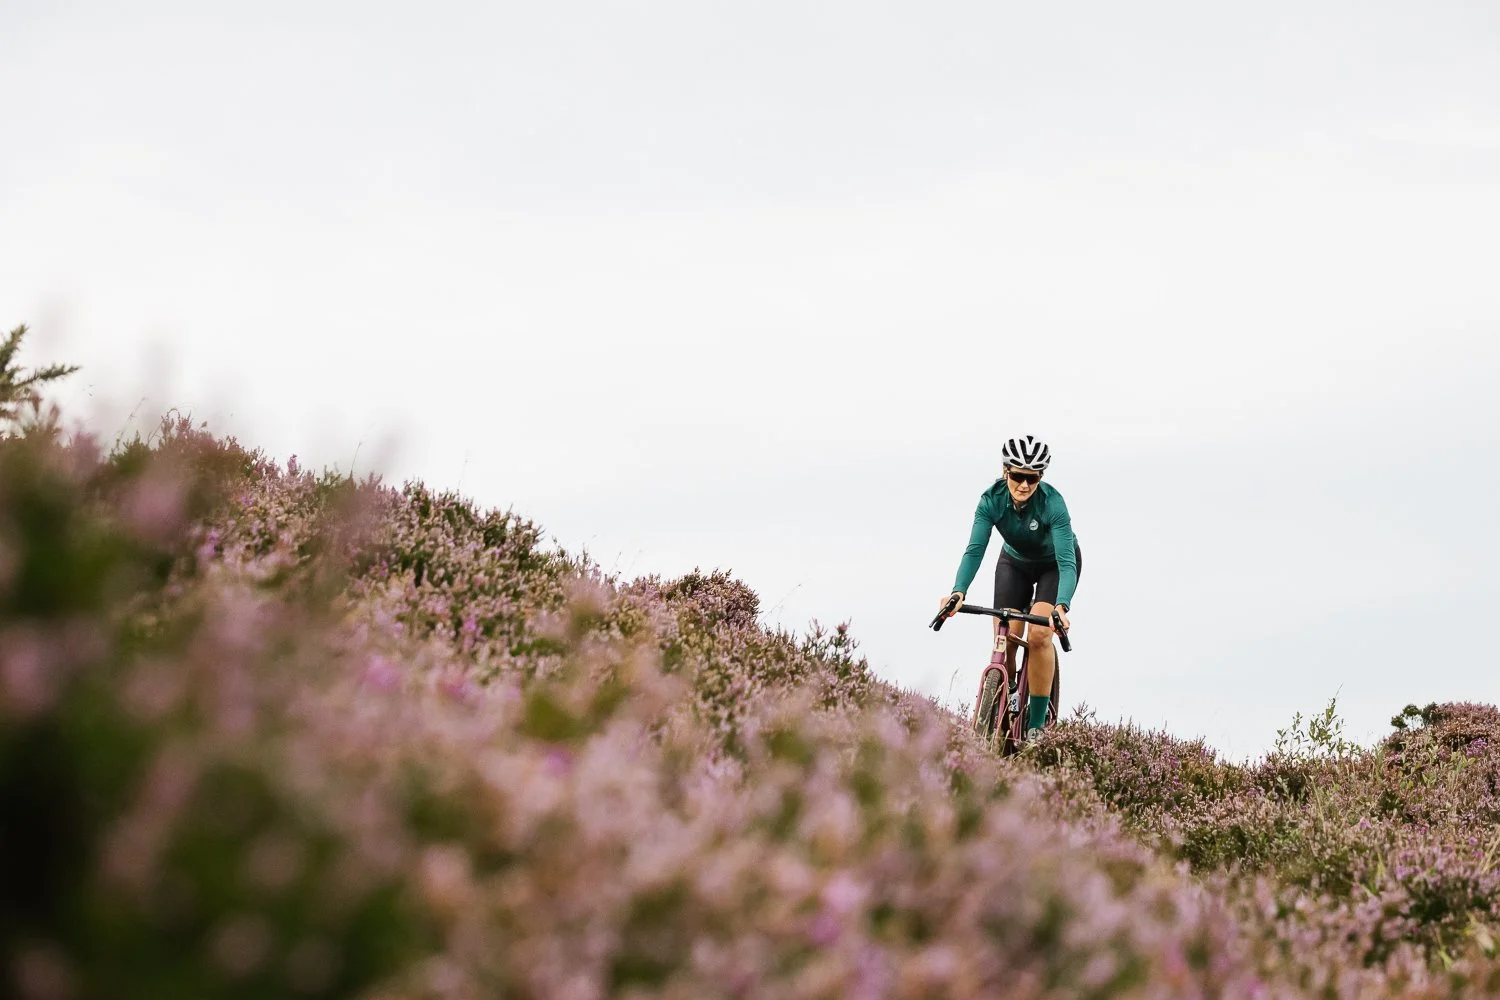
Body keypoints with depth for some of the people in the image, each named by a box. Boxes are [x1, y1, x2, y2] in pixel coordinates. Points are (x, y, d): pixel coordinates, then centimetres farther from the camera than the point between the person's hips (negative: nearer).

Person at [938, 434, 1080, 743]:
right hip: (1015, 562, 3)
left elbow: (1067, 562, -42)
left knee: (1038, 636, -23)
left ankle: (1036, 724, -15)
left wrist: (1062, 606, -58)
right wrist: (958, 591, -52)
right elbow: (975, 550, -35)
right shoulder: (991, 501, -28)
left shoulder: (1052, 503, -36)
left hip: (1056, 564, -3)